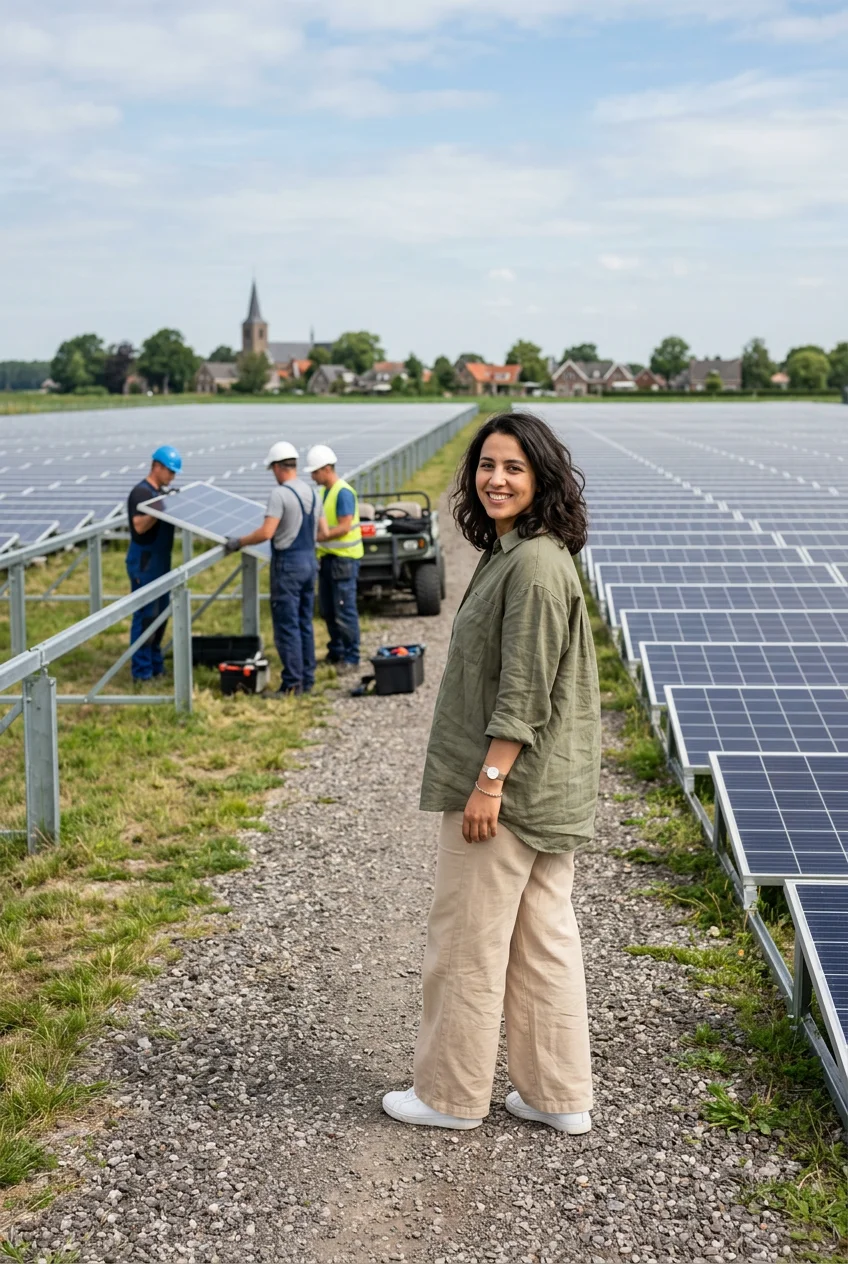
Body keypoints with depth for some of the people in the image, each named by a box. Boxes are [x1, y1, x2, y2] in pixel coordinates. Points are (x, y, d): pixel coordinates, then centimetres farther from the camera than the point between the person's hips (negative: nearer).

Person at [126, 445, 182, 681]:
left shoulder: (161, 492, 14)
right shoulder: (141, 492, -14)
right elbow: (139, 526, -23)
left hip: (161, 561, 9)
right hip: (144, 562, -9)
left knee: (160, 613, 12)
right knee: (146, 615, -6)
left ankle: (156, 664, 20)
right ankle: (142, 669, -1)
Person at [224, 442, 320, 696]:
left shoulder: (279, 494, -15)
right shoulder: (313, 493, 9)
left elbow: (266, 532, -22)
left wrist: (239, 542, -10)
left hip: (288, 563, -8)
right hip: (309, 560, 8)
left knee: (287, 626, -4)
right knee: (305, 623, 13)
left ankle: (292, 683, -3)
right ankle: (307, 680, 16)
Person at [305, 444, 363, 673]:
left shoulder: (344, 493, -16)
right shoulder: (324, 491, 12)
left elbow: (344, 527, -22)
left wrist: (319, 537, -21)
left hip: (344, 559, -9)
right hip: (327, 557, 9)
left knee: (345, 611, -5)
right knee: (327, 609, 15)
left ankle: (351, 657, 2)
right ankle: (336, 651, 27)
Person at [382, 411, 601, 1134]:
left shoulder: (536, 565, -19)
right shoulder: (512, 554, 13)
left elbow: (525, 691, -23)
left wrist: (489, 781, -21)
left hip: (510, 784, -10)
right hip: (544, 790, 10)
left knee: (467, 941, 3)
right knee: (544, 939, 14)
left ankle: (452, 1095, 18)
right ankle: (561, 1096, 24)